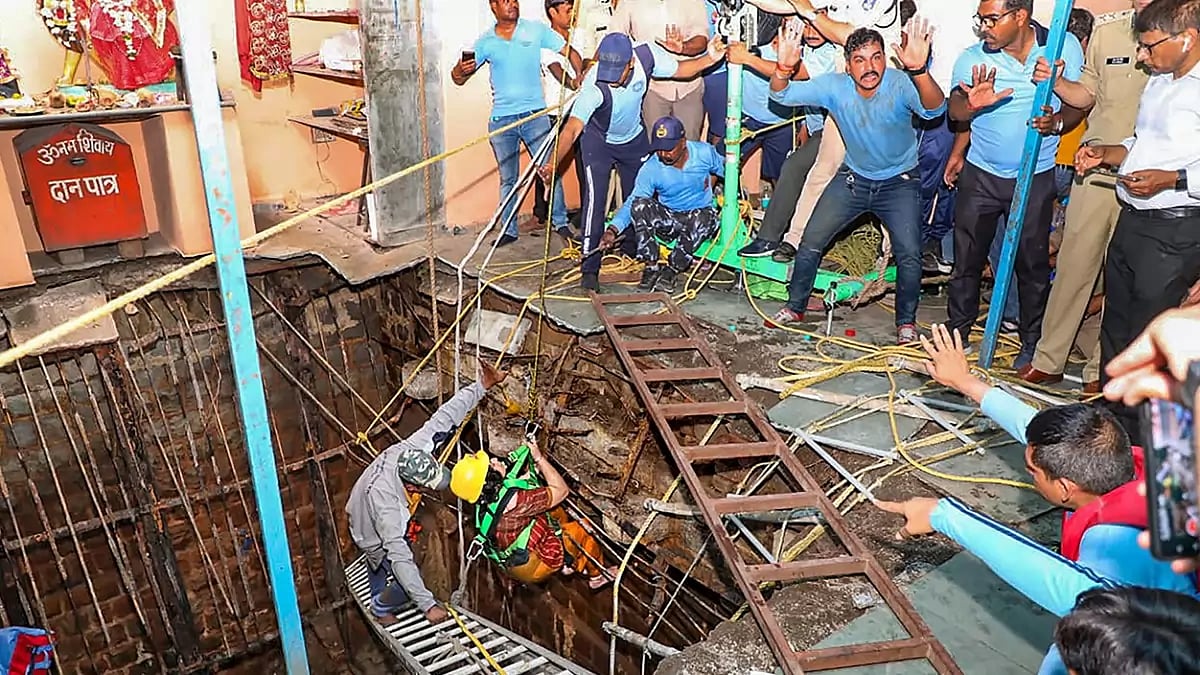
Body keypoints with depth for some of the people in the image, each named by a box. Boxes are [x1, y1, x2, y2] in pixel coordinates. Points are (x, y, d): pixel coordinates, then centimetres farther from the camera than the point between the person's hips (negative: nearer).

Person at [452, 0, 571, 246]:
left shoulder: (536, 30, 2)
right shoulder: (485, 41, 4)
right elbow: (459, 79, 6)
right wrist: (459, 71, -19)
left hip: (535, 115, -1)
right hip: (501, 120, 1)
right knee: (508, 180, 9)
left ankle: (561, 223, 14)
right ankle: (508, 230, 18)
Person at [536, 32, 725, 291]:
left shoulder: (647, 55, -27)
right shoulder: (594, 85, -37)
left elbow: (680, 70, -9)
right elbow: (573, 126, -44)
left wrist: (710, 58, -25)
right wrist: (554, 162, -57)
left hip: (634, 139, 4)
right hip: (598, 141, -4)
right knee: (595, 200, -16)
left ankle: (633, 250, 37)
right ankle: (590, 268, -7)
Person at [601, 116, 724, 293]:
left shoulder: (704, 152, -10)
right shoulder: (650, 169, -13)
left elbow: (726, 170, 9)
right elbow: (632, 203, -15)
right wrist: (613, 230, -28)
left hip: (701, 214, -1)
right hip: (668, 221, 1)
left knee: (704, 217, -38)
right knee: (640, 204, -28)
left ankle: (672, 270, -22)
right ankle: (651, 267, -21)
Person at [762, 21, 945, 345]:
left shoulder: (901, 84, -25)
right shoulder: (834, 87, -17)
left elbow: (934, 109, -44)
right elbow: (782, 95, -22)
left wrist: (919, 71, -64)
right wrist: (784, 67, -45)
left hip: (899, 182, -2)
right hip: (853, 177, 2)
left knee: (909, 256, -11)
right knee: (810, 243, 0)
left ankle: (906, 321, 14)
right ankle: (795, 307, 22)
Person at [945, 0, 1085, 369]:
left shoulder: (1065, 47, -3)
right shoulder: (973, 58, -5)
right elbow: (954, 109, -20)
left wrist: (1057, 122, -19)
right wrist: (971, 103, -42)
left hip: (1036, 178, 0)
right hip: (981, 176, 1)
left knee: (1033, 263, 7)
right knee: (967, 258, 6)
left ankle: (1031, 342, 23)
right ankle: (957, 331, 23)